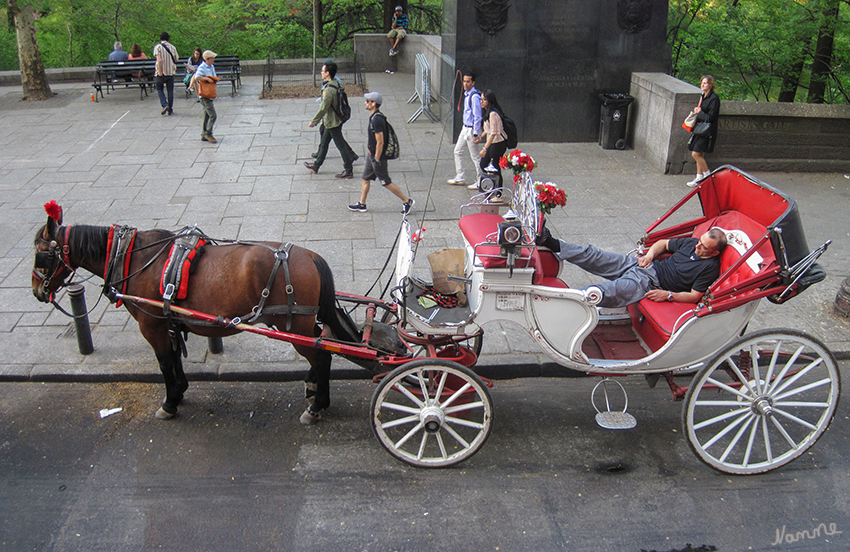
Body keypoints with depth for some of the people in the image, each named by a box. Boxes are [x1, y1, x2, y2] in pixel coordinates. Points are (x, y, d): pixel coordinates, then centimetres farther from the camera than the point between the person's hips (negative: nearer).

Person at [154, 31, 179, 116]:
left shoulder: (157, 47, -7)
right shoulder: (172, 47, 3)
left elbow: (159, 60, -18)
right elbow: (176, 59, 8)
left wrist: (160, 72, -15)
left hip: (161, 72, -3)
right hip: (171, 72, 3)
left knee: (159, 89, 13)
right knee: (170, 91, 9)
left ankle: (164, 105, -7)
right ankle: (170, 110, 10)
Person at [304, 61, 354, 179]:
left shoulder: (329, 89, -27)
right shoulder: (336, 84, 4)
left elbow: (323, 108, -24)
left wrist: (313, 122, -14)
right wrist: (321, 118, 24)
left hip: (332, 123, -10)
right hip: (333, 121, 10)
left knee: (341, 145, 0)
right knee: (323, 143, 20)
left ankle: (349, 171, 9)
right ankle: (316, 166, 33)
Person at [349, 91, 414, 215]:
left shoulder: (376, 120, -26)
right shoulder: (374, 117, 6)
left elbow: (380, 142, -26)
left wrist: (377, 159, -20)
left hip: (378, 156, -10)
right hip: (372, 154, 10)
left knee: (386, 183, 0)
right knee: (366, 179, 16)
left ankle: (407, 201, 9)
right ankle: (361, 204, 27)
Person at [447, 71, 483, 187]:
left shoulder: (475, 96, -20)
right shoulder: (466, 94, 8)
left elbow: (477, 116, -21)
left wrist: (476, 134, -21)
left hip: (472, 129, -10)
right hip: (465, 128, 10)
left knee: (474, 156, -1)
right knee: (457, 151, 14)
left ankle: (479, 182, 11)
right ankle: (459, 178, 23)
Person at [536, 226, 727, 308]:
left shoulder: (710, 268, -5)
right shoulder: (692, 243, 14)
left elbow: (694, 296, -10)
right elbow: (663, 243, 24)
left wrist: (668, 295, -19)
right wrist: (650, 254, 4)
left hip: (650, 283, -7)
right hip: (644, 265, 7)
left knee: (605, 292, -29)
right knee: (593, 256, -12)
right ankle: (552, 244, -18)